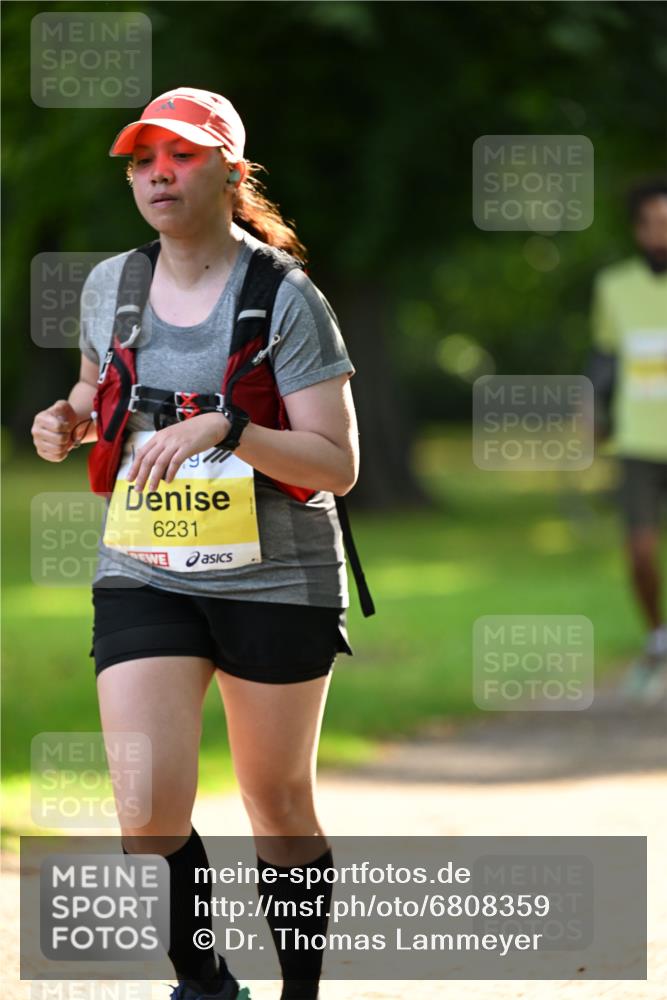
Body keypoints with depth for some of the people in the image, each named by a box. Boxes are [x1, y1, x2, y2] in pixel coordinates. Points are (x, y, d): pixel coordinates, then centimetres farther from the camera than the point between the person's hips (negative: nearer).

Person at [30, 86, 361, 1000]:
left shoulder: (285, 298, -10)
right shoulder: (109, 285, 5)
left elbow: (338, 465, -14)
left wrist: (224, 429, -28)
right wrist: (68, 421, 2)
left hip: (277, 581, -3)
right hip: (145, 576, 3)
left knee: (279, 807, 9)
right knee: (150, 810, -11)